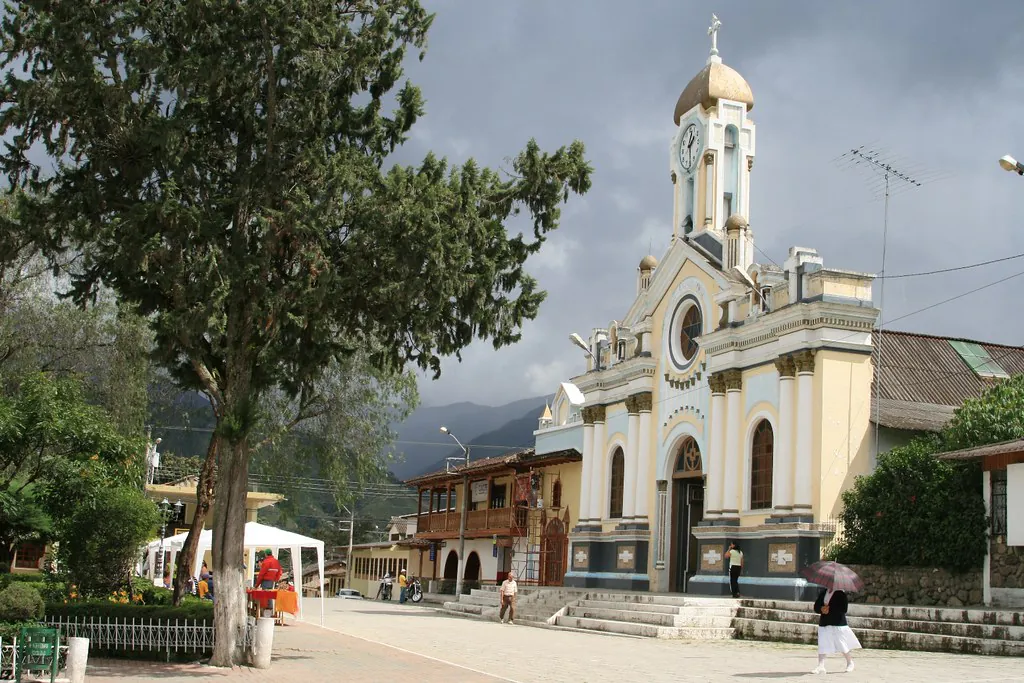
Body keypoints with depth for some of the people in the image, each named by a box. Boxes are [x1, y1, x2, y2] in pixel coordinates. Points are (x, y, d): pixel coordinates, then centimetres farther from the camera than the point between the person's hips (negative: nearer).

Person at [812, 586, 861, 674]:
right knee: (822, 645, -5)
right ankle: (820, 666, -5)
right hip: (824, 623, 5)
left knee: (843, 646, 5)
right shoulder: (823, 593, 10)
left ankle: (850, 663, 26)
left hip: (838, 623, -4)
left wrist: (830, 609, -21)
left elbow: (843, 609, -15)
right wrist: (821, 609, -13)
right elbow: (816, 607, 9)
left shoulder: (841, 593, -7)